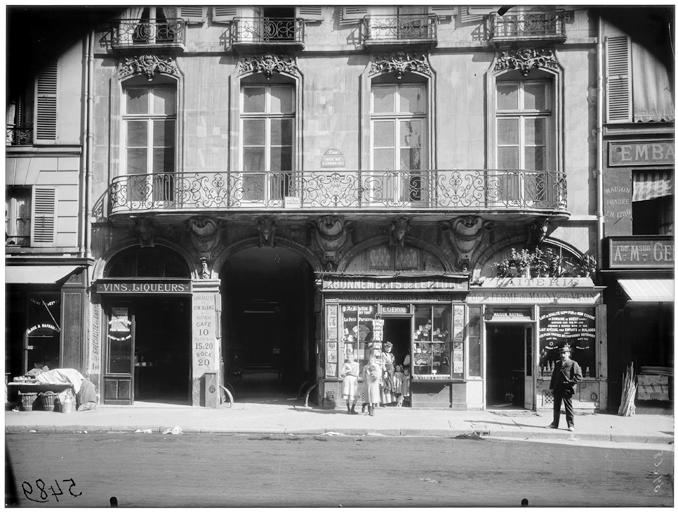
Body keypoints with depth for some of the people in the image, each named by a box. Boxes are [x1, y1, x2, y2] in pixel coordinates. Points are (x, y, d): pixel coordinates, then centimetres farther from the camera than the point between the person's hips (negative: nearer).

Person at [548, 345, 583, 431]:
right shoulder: (557, 364, 16)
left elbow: (579, 377, -7)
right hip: (557, 389, 5)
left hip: (567, 389, -5)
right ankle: (555, 423, 20)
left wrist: (570, 383, -14)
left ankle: (571, 425, 5)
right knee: (556, 407, 11)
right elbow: (553, 376, 18)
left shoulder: (573, 364, -2)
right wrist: (552, 387, 11)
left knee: (568, 408, -2)